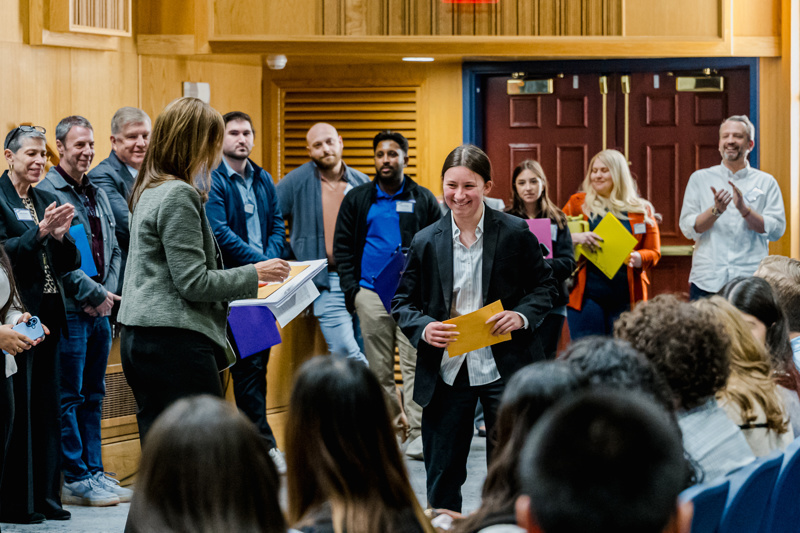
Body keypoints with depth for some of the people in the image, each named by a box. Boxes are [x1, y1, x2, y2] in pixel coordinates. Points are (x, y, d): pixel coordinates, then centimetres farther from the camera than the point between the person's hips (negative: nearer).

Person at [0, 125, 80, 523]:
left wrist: (61, 237, -5)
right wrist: (39, 232, -23)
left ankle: (45, 495, 15)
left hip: (47, 314, 7)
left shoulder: (46, 201, 16)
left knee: (46, 407, 8)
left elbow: (68, 264, 14)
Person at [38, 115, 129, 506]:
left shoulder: (97, 195, 15)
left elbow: (113, 250, 18)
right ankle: (75, 480, 1)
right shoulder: (46, 192, -9)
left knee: (93, 396, 12)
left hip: (100, 312, 8)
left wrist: (107, 291, 1)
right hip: (68, 311, -8)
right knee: (69, 397, -3)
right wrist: (94, 293, -15)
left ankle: (94, 472, 18)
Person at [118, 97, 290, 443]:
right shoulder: (179, 195, -12)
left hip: (138, 337, 10)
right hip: (175, 338, -10)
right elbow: (193, 282, -15)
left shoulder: (149, 191, 17)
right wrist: (253, 274, -5)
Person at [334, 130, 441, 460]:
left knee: (415, 363, -8)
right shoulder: (357, 199, 11)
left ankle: (417, 433, -9)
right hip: (371, 293, 2)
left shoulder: (423, 200, 9)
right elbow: (342, 246, 11)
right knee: (379, 368, 5)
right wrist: (350, 289, -1)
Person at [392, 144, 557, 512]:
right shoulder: (426, 242, 2)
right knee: (442, 477, 8)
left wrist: (521, 315, -15)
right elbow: (403, 302, 8)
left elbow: (545, 287, 5)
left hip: (502, 368, -2)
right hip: (446, 372, 2)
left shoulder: (515, 233, -2)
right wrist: (423, 328, -13)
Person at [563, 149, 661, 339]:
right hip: (587, 294, -1)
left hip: (626, 297, 1)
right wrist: (575, 238, -14)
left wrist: (637, 258, -14)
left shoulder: (641, 210, 10)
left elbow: (654, 252, 8)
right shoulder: (578, 203, 8)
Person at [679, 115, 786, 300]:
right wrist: (715, 211, -14)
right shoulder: (700, 179, 11)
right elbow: (687, 228, 3)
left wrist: (744, 209, -13)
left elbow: (777, 230, 1)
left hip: (751, 279, 0)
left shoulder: (766, 182, 10)